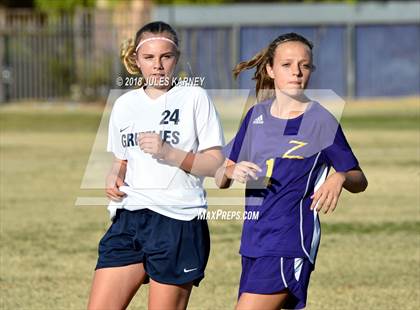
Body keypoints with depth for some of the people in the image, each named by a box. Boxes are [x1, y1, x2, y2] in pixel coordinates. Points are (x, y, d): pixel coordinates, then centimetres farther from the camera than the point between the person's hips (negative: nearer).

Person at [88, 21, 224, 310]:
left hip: (178, 223, -4)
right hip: (128, 219, 5)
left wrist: (168, 152, -17)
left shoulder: (194, 97, 0)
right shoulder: (125, 105, 14)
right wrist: (114, 177, 3)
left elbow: (216, 165, -4)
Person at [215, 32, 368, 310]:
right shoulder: (256, 116, 10)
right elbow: (220, 179, 13)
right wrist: (231, 171, -10)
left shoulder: (322, 121, -4)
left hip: (290, 243, -6)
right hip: (254, 240, 6)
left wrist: (340, 177, -21)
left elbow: (360, 181, 2)